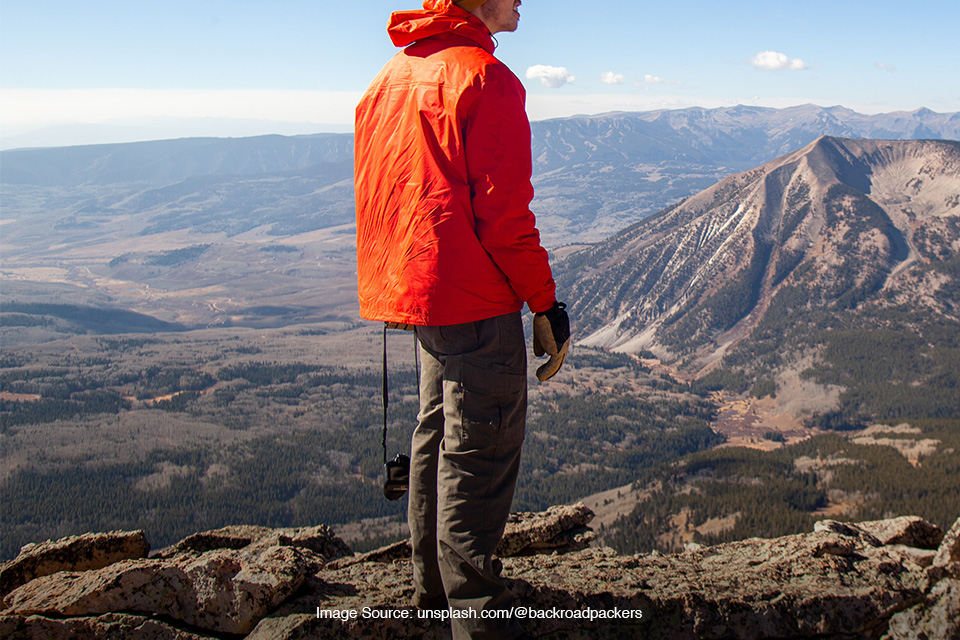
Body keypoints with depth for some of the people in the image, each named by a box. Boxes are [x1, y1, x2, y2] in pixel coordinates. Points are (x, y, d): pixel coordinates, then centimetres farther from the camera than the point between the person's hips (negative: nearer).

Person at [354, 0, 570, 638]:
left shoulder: (392, 75, 13)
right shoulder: (483, 76, -14)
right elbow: (504, 212, -18)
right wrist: (546, 305, -11)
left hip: (408, 290, 9)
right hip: (474, 298, -9)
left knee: (438, 434, 21)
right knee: (480, 454, -2)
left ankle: (433, 585, 33)